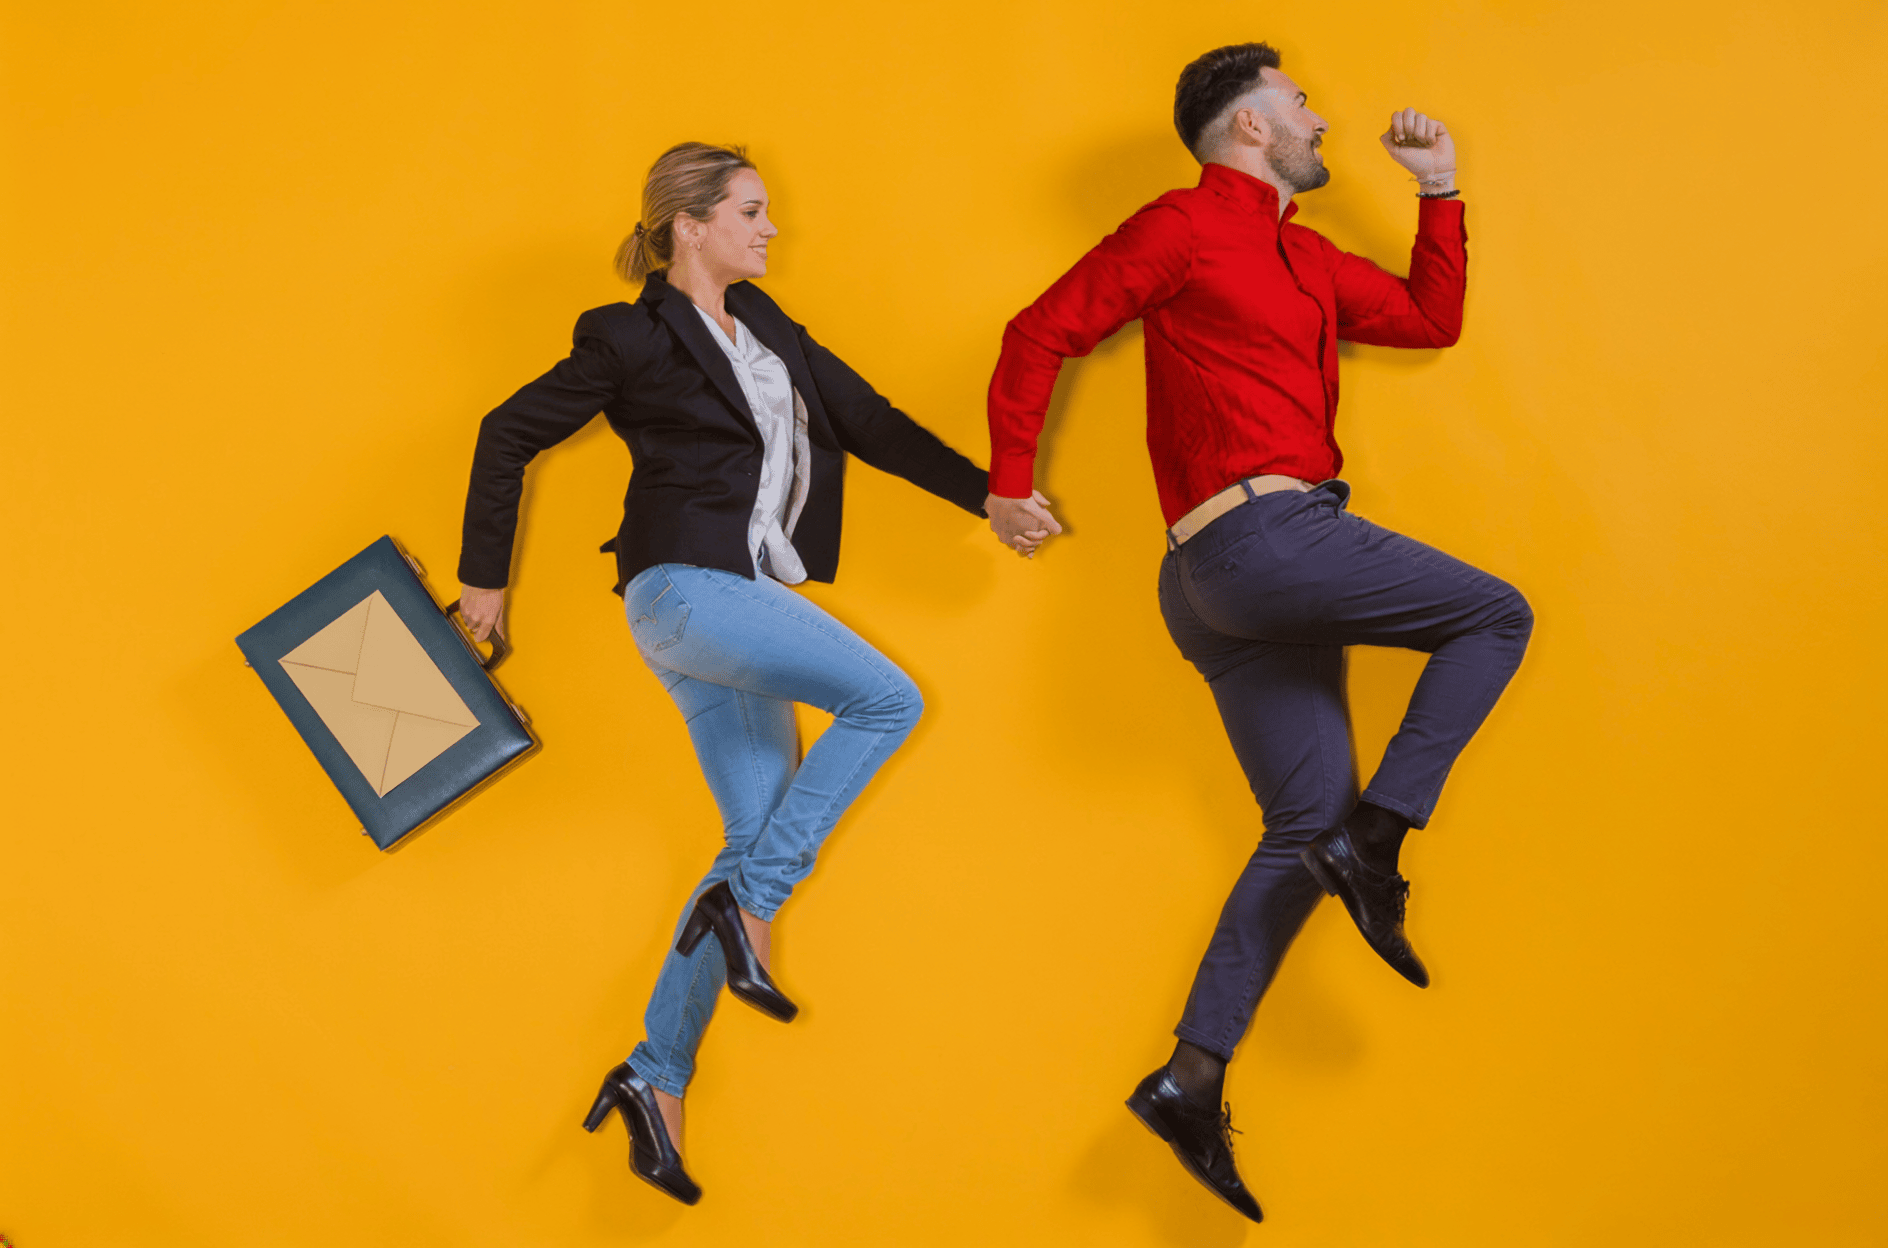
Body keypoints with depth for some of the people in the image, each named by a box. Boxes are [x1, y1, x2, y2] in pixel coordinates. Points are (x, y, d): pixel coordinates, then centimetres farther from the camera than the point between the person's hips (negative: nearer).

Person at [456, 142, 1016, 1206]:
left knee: (762, 836, 3)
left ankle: (658, 1080, 7)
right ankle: (750, 909, -11)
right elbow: (509, 436, 2)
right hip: (685, 589, -8)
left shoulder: (761, 323, 16)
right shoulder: (633, 339, -3)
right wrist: (486, 577, 6)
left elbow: (865, 418, 16)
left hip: (745, 603, 8)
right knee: (888, 701, -17)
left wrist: (984, 492, 11)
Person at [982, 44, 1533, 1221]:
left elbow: (1430, 320, 29)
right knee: (1496, 618, -2)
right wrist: (1009, 482, -1)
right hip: (1263, 533, -9)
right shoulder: (1186, 227, -1)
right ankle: (1375, 838, -9)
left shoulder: (1305, 258, 23)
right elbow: (1042, 334, -2)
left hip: (1233, 589, 9)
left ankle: (1193, 1077, 5)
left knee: (1305, 830, 6)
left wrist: (1440, 194, 22)